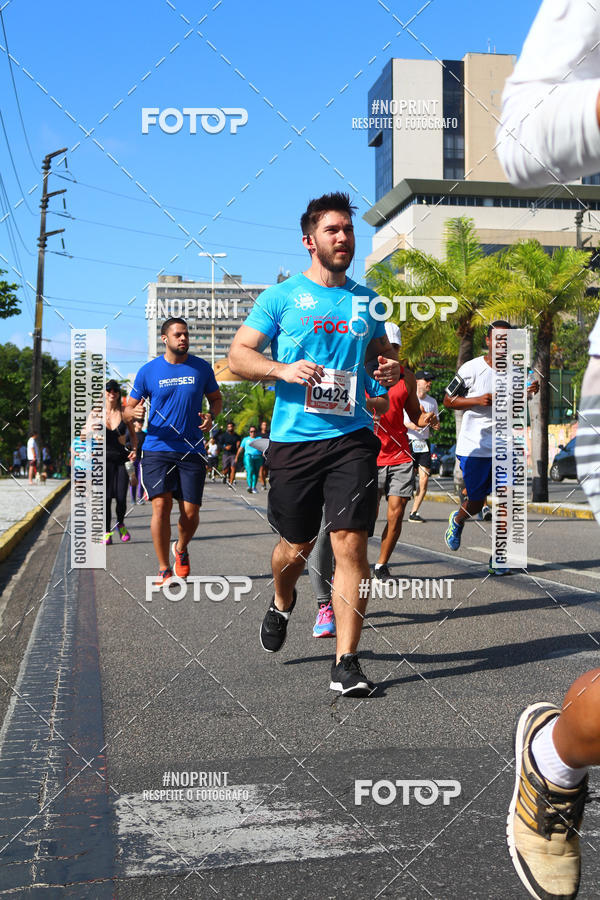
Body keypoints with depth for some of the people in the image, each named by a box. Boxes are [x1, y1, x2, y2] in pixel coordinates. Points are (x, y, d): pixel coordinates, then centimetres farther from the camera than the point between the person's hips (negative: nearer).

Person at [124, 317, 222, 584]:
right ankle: (164, 569, -2)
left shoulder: (201, 368, 7)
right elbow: (129, 409, 9)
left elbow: (216, 399, 19)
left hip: (192, 450, 1)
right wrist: (134, 413, -16)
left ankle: (181, 549, 31)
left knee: (190, 511, -2)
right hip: (157, 449, -1)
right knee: (161, 504, -13)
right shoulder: (148, 371, 3)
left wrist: (211, 415, -4)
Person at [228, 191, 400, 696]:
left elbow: (380, 351, 29)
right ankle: (282, 604, 44)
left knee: (350, 543, -9)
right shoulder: (282, 296, 4)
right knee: (296, 546, 10)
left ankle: (346, 662, -4)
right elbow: (238, 355, 3)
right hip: (294, 439, -1)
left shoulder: (365, 300, 14)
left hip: (352, 436, 2)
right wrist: (282, 369, -16)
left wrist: (389, 369, 5)